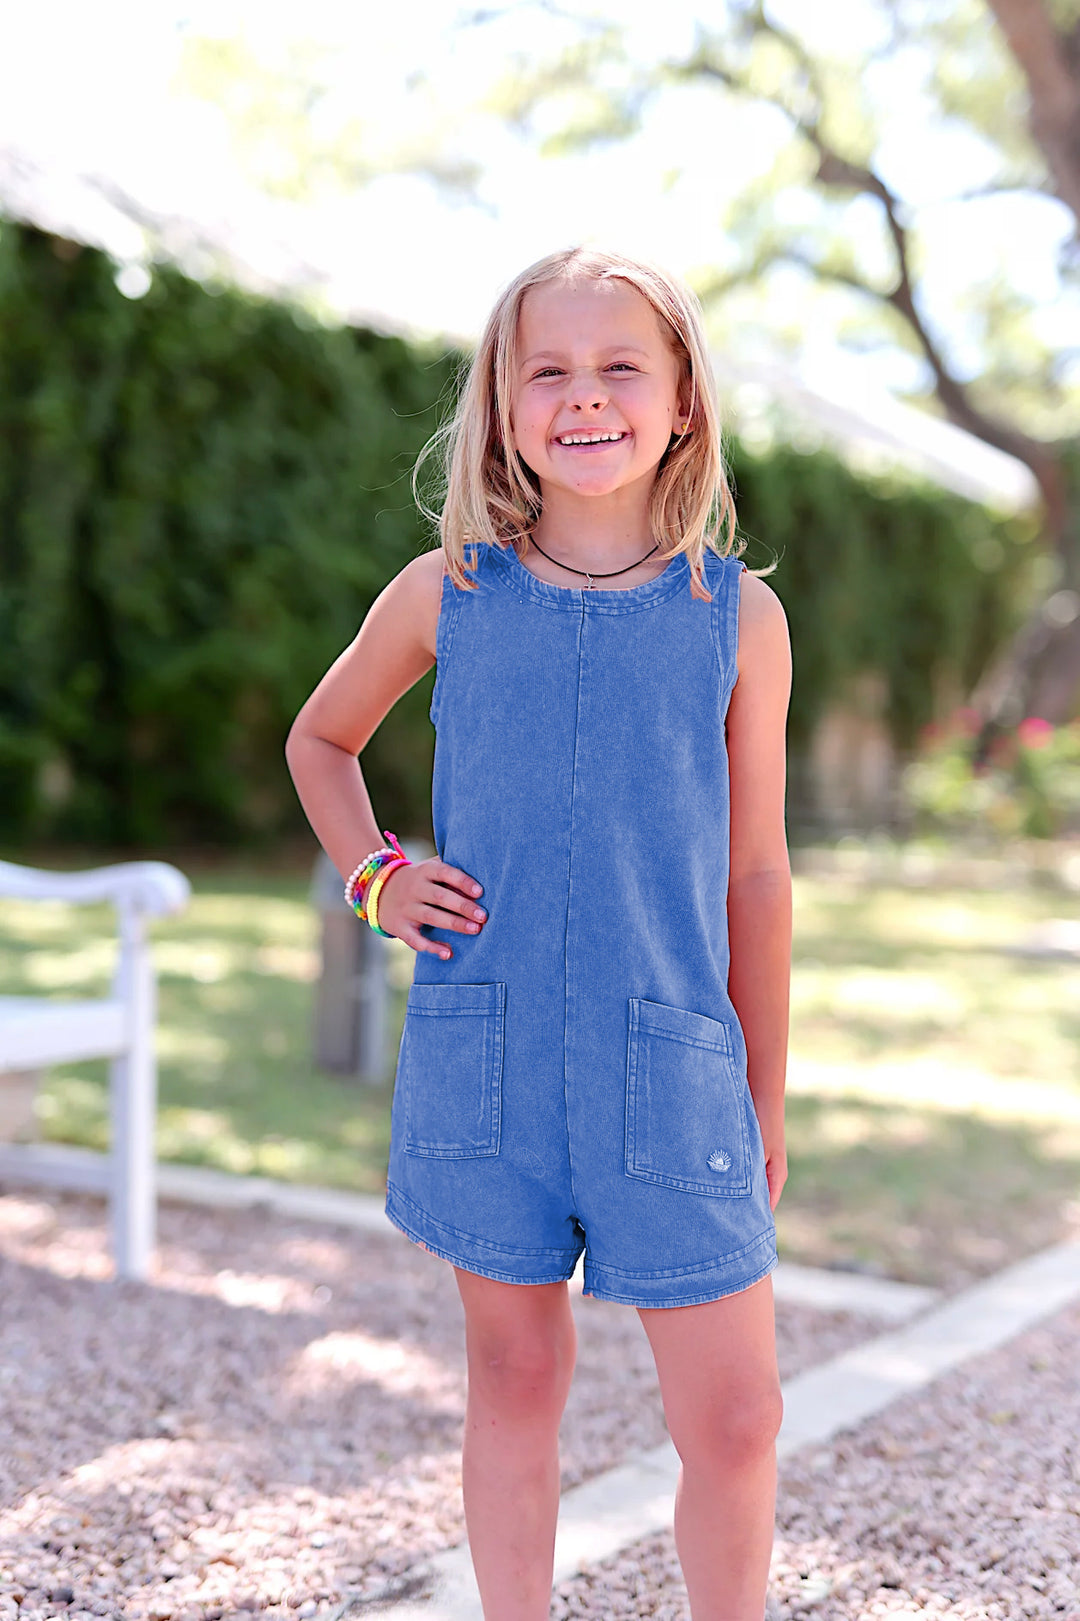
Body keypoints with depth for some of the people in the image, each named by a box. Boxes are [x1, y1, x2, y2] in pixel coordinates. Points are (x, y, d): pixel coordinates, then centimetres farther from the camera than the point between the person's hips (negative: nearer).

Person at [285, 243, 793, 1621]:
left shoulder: (739, 616, 1)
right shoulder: (445, 593, 2)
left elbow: (755, 875, 5)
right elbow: (320, 742, 20)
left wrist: (767, 1097, 9)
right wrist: (375, 878, 3)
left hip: (668, 1060, 0)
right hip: (481, 1054, 1)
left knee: (732, 1415, 1)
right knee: (514, 1375, 13)